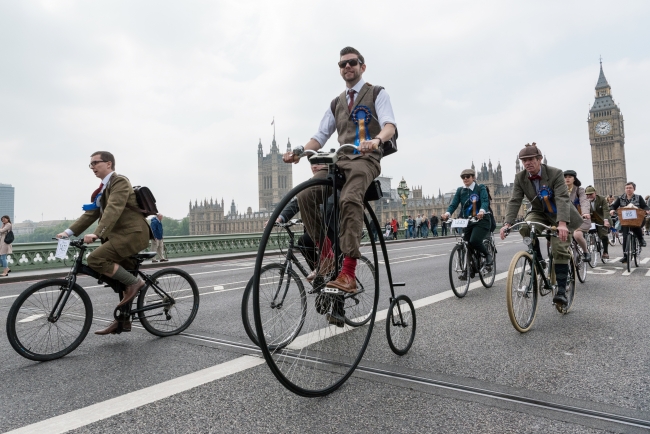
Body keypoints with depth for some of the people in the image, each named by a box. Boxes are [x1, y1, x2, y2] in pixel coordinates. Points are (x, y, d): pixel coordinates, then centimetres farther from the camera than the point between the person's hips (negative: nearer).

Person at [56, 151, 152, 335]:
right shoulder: (103, 189, 19)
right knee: (120, 278, 13)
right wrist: (69, 232, 2)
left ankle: (134, 282, -10)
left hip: (133, 233, -10)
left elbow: (113, 210, -24)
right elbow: (90, 214, 13)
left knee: (95, 259, -22)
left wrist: (97, 234, -34)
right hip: (121, 235, 10)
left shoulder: (120, 181, -10)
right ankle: (123, 320, 22)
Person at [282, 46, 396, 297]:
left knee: (350, 199, -35)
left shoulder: (377, 93, 8)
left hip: (366, 159, -5)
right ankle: (326, 250, -7)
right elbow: (320, 136, 15)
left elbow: (389, 125, -10)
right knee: (306, 195, -21)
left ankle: (348, 273, -37)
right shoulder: (336, 103, 24)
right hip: (340, 160, 5)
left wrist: (376, 140, -35)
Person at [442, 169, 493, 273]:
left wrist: (482, 211, -39)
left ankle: (488, 253, 6)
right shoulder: (460, 190, 8)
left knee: (474, 241, -25)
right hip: (466, 221, 4)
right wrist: (447, 213, -25)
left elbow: (485, 201, -17)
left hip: (480, 220, -4)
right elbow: (454, 204, -3)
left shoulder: (480, 188, -1)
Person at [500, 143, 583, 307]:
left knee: (560, 250, -13)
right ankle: (538, 262, -11)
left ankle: (561, 290, -5)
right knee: (525, 227, -31)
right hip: (539, 213, 3)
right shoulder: (520, 178, -12)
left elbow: (562, 199, -32)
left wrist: (562, 224, -48)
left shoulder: (556, 173, -22)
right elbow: (514, 201, -19)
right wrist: (507, 223, -35)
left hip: (559, 216, -3)